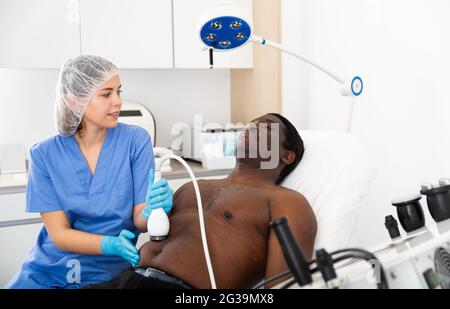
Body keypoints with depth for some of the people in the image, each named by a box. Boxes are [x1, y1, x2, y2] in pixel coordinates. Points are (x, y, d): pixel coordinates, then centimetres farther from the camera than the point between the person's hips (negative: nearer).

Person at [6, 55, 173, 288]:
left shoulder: (135, 140, -8)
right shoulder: (44, 155, -5)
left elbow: (138, 221, -6)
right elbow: (59, 233, -7)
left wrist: (151, 211, -30)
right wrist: (110, 244, -25)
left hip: (107, 271, -1)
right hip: (48, 268, 1)